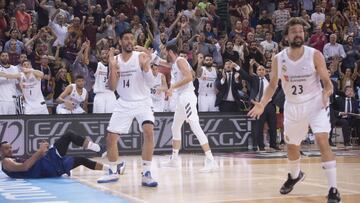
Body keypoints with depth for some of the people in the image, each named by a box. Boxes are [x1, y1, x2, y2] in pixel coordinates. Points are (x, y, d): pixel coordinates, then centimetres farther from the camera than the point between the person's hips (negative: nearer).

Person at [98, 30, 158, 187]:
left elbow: (151, 83, -14)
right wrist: (112, 67, -13)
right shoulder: (115, 60, 3)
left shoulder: (141, 57, -8)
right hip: (124, 104, 4)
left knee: (149, 131, -26)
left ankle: (146, 174, -21)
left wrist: (145, 66, -30)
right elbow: (112, 87, -1)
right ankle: (113, 172, 25)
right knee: (111, 137, 4)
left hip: (142, 102, -4)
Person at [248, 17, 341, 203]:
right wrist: (262, 104, -12)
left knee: (322, 141, -22)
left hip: (315, 103, -4)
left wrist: (327, 93, -33)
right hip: (293, 106, 4)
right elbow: (273, 85, 3)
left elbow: (327, 82, -11)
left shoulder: (315, 55, -14)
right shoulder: (278, 59, -7)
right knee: (292, 147, 17)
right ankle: (295, 175, 49)